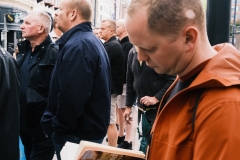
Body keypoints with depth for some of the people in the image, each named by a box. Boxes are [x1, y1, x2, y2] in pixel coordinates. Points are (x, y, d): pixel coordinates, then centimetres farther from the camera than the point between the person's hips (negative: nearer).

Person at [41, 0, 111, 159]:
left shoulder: (77, 45, -21)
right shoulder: (93, 41, 12)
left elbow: (71, 97, -29)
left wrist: (56, 126, -14)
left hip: (76, 134, -10)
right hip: (92, 128, 10)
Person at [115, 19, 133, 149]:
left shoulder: (129, 45, -12)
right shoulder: (118, 43, 13)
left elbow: (126, 65, -18)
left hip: (124, 82, -8)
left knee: (126, 109, -2)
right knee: (119, 108, 14)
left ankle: (127, 140, 5)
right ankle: (121, 135, 26)